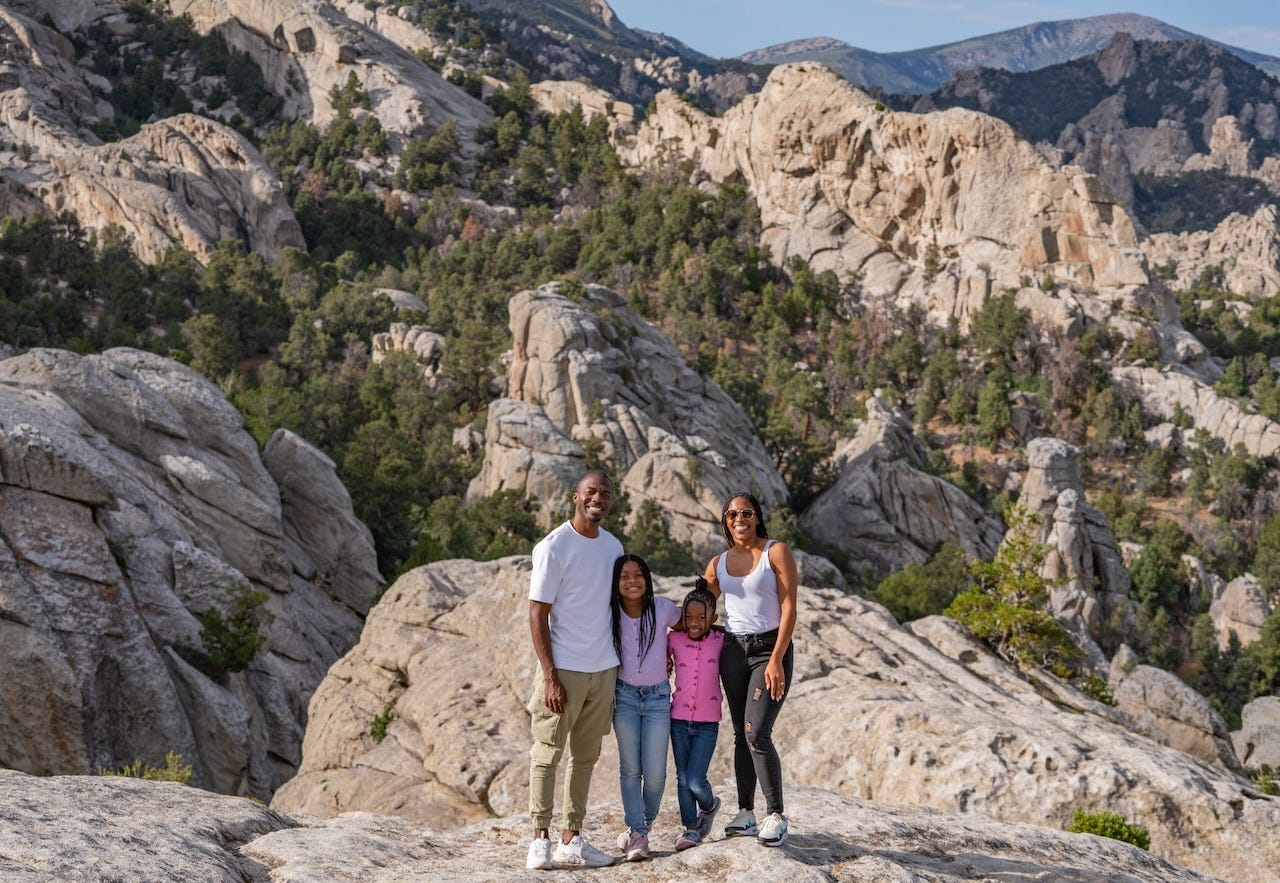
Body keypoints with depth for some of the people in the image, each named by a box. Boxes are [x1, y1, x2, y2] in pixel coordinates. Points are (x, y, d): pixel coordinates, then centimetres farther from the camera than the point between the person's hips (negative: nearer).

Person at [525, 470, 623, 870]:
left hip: (604, 669, 6)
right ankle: (541, 838, 7)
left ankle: (572, 839, 15)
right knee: (547, 754, -1)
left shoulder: (613, 547, 9)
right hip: (564, 670, -6)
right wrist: (549, 676, -15)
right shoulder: (553, 547, -9)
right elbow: (537, 614, -10)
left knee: (585, 757, 9)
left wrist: (619, 667, 12)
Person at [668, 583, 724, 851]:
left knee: (695, 781, -7)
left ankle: (709, 805, 25)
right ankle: (691, 829, 20)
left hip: (707, 723, -2)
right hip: (679, 719, 2)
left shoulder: (720, 641, -2)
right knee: (682, 778, 6)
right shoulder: (674, 640, 1)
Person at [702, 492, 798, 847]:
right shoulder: (718, 564, 11)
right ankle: (746, 813, 14)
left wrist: (776, 661, -16)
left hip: (770, 648, -5)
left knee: (757, 733, -15)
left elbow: (789, 608, -9)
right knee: (741, 735, 7)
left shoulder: (776, 552, -3)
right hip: (733, 649, 5)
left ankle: (776, 815, -5)